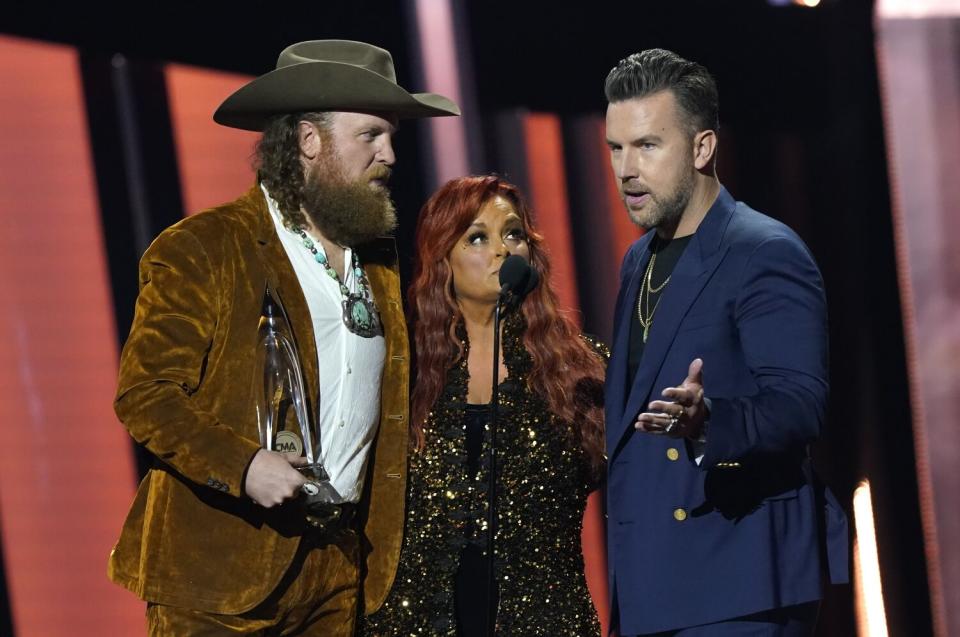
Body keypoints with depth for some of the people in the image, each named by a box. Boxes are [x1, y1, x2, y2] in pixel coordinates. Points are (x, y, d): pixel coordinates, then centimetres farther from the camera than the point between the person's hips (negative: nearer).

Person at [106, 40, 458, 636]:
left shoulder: (379, 262, 14)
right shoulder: (201, 251, -6)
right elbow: (144, 394, -10)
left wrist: (382, 549, 9)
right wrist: (240, 465, -24)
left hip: (340, 571, 6)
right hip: (218, 573, -6)